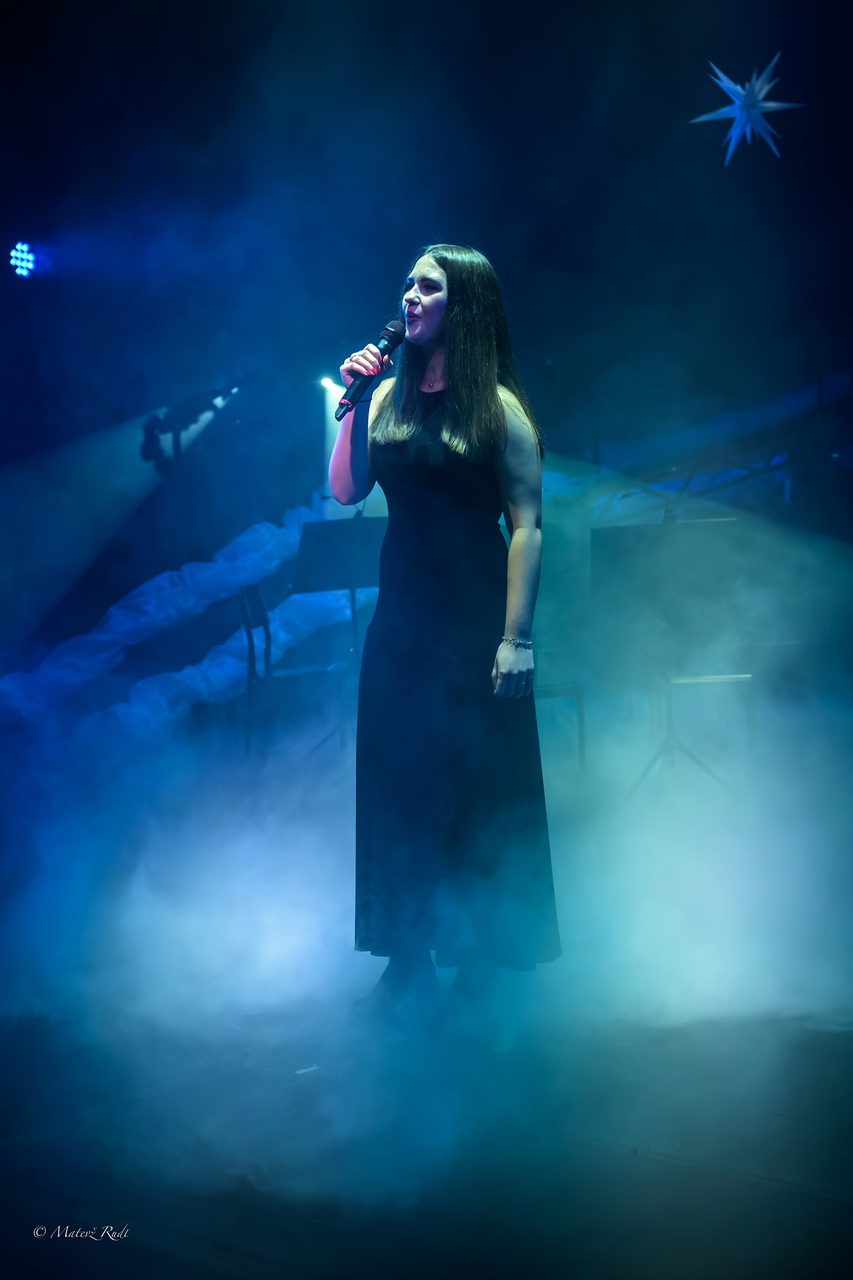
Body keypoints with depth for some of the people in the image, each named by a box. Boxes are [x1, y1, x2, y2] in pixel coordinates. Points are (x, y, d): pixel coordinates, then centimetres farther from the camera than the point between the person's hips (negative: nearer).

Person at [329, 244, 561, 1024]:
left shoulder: (499, 407, -9)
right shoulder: (390, 395, 5)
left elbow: (527, 527, -12)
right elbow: (346, 492, 1)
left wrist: (516, 637, -16)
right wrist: (353, 405, -8)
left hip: (475, 619, -5)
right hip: (401, 615, 5)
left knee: (479, 783, 4)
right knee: (400, 780, 9)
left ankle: (479, 955, 21)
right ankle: (411, 954, 23)